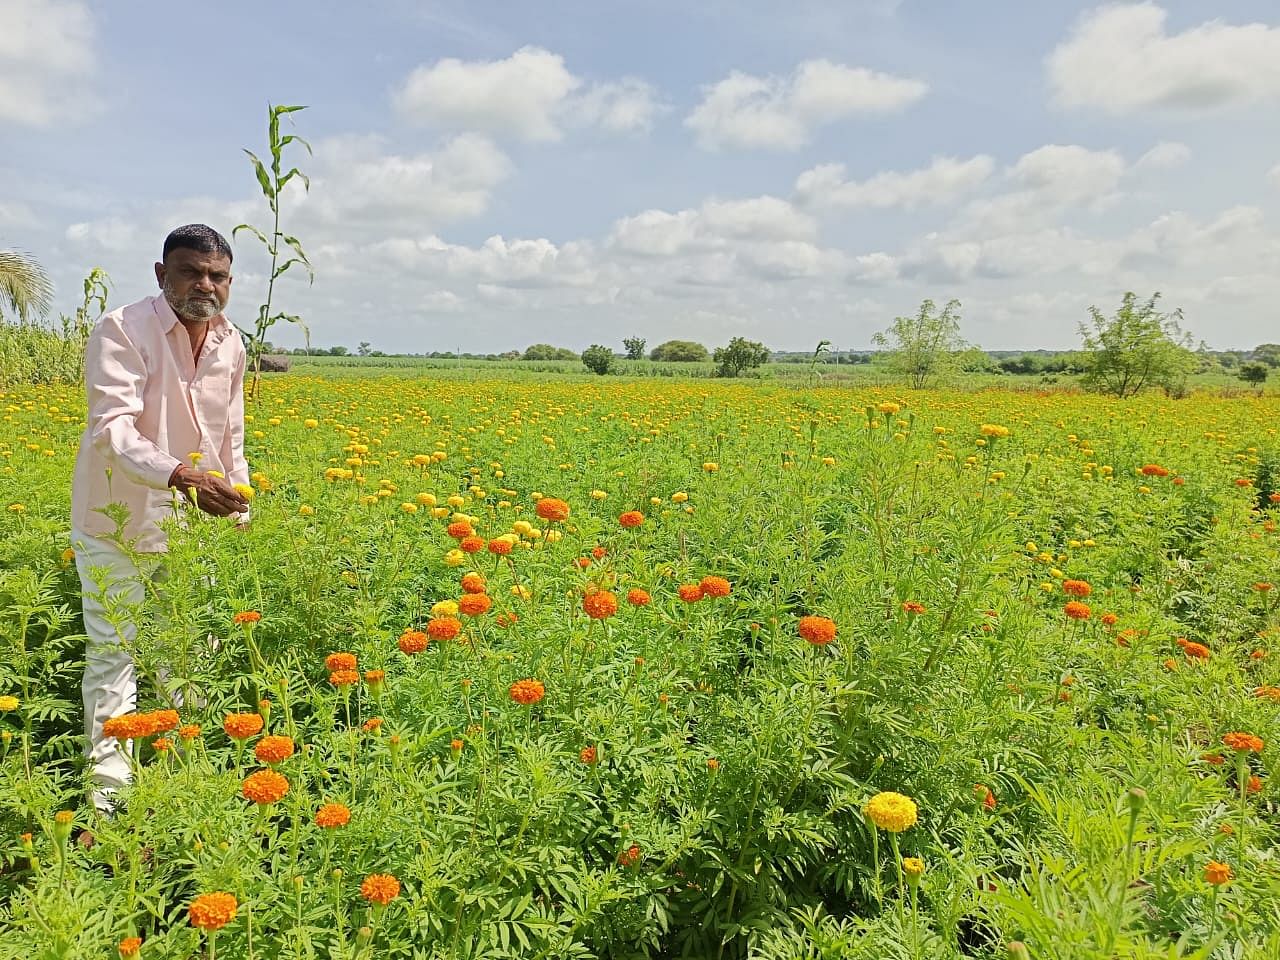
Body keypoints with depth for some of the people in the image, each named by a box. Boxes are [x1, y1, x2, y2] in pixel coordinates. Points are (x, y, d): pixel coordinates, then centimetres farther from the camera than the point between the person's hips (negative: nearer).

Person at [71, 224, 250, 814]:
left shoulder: (231, 345, 3)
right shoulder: (122, 332, -17)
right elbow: (114, 429, -29)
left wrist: (240, 511, 14)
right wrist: (180, 476, -45)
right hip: (118, 522, -5)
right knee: (113, 651, -1)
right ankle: (110, 796, 11)